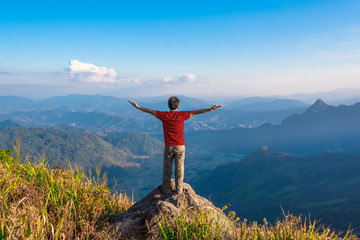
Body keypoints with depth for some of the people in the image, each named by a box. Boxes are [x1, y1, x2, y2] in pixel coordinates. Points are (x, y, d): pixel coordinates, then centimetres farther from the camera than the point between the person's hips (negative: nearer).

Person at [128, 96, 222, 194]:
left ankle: (165, 189, 25)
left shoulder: (164, 115, -6)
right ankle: (178, 191, 15)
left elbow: (150, 111, 5)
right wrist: (210, 109, -5)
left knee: (167, 169, 14)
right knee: (179, 169, 8)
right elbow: (196, 112, -8)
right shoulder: (181, 115, -9)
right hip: (180, 147, -1)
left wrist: (137, 107, 17)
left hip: (168, 147, 1)